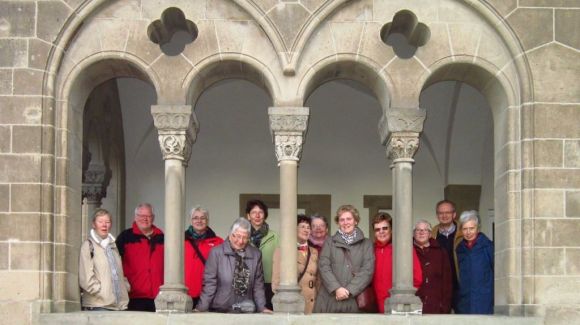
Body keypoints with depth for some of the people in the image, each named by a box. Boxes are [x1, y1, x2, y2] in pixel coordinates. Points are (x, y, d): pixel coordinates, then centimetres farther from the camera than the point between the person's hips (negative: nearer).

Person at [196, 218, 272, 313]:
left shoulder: (255, 254, 6)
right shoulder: (216, 252, -3)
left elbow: (258, 284, 10)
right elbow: (209, 283, -4)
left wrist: (262, 308, 2)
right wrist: (201, 308, -10)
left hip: (246, 310, 2)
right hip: (220, 309, -2)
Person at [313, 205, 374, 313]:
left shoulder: (366, 244, 11)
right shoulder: (330, 242, 15)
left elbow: (367, 270, 0)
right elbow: (323, 267, 3)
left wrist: (349, 290, -11)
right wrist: (336, 288, -12)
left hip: (354, 300, -1)